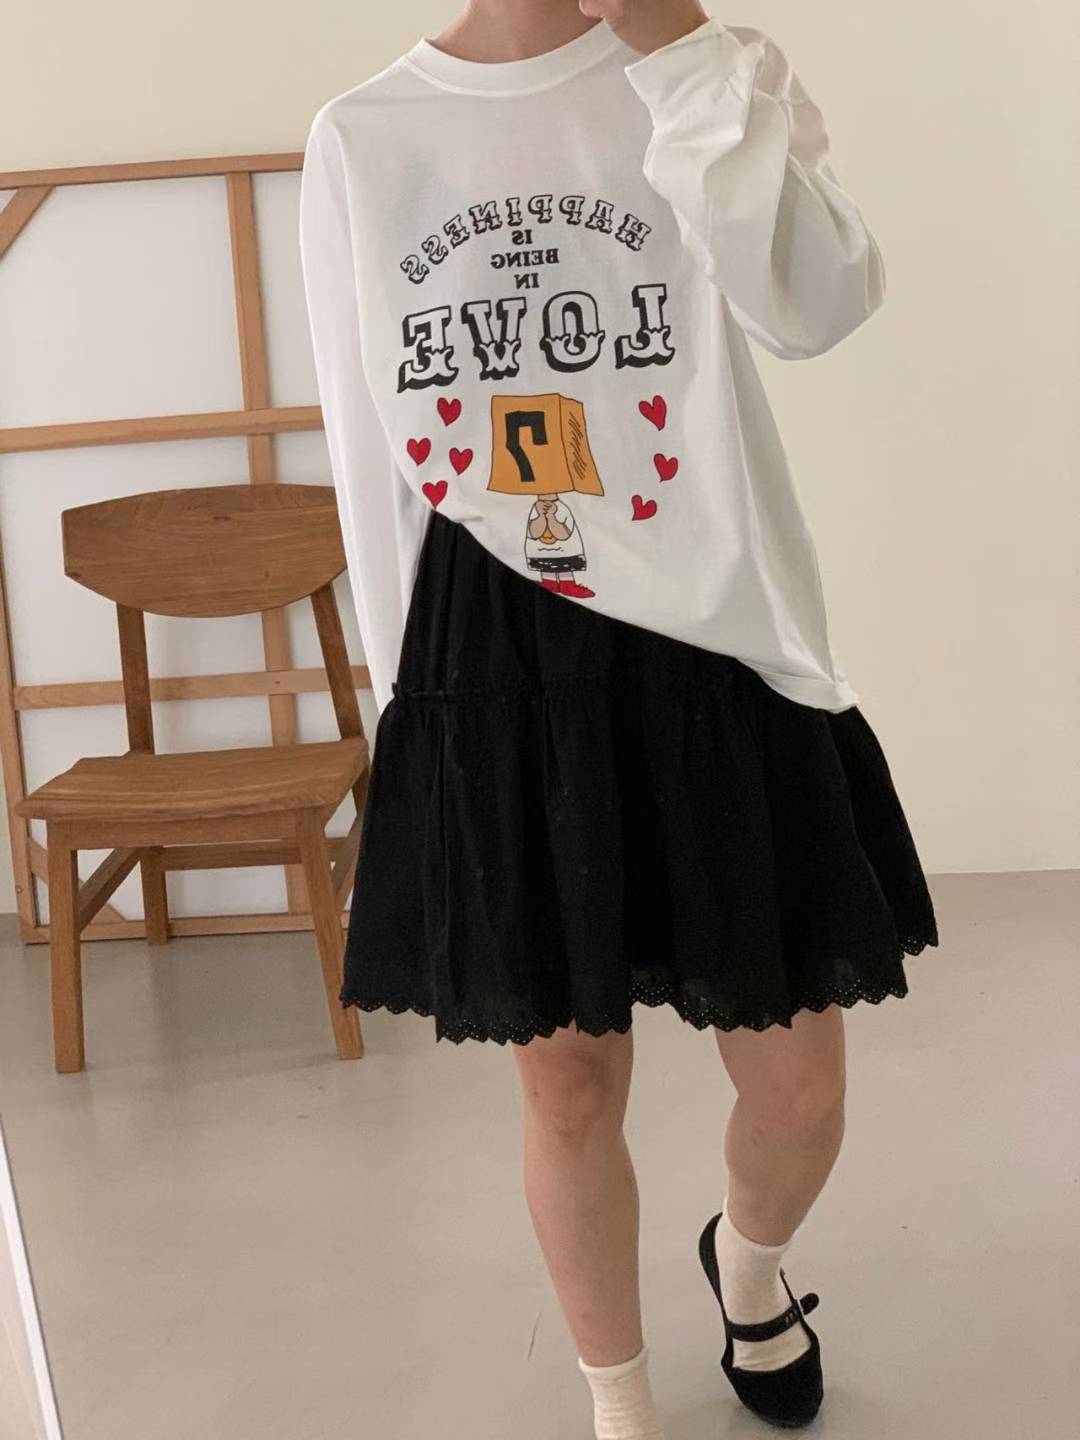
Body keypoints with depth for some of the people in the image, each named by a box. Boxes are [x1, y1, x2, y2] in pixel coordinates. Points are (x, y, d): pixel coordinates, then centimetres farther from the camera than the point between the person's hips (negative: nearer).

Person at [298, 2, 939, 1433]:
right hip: (489, 671, 1)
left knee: (798, 1085, 6)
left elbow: (818, 305, -19)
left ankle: (747, 1262, 43)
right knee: (569, 1084, 8)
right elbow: (369, 452, 8)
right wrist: (407, 687, 8)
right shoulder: (359, 140, 4)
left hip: (706, 642, 0)